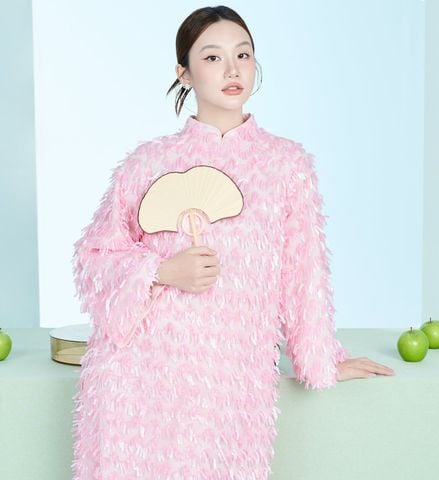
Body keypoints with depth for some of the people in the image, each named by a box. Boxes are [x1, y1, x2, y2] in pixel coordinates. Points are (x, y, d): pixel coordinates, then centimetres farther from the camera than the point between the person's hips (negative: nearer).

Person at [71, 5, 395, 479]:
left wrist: (323, 361, 16)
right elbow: (93, 254, 7)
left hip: (232, 380, 0)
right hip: (143, 370, 0)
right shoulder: (148, 161, 2)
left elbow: (302, 273, 10)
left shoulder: (288, 163, 4)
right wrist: (162, 272, -10)